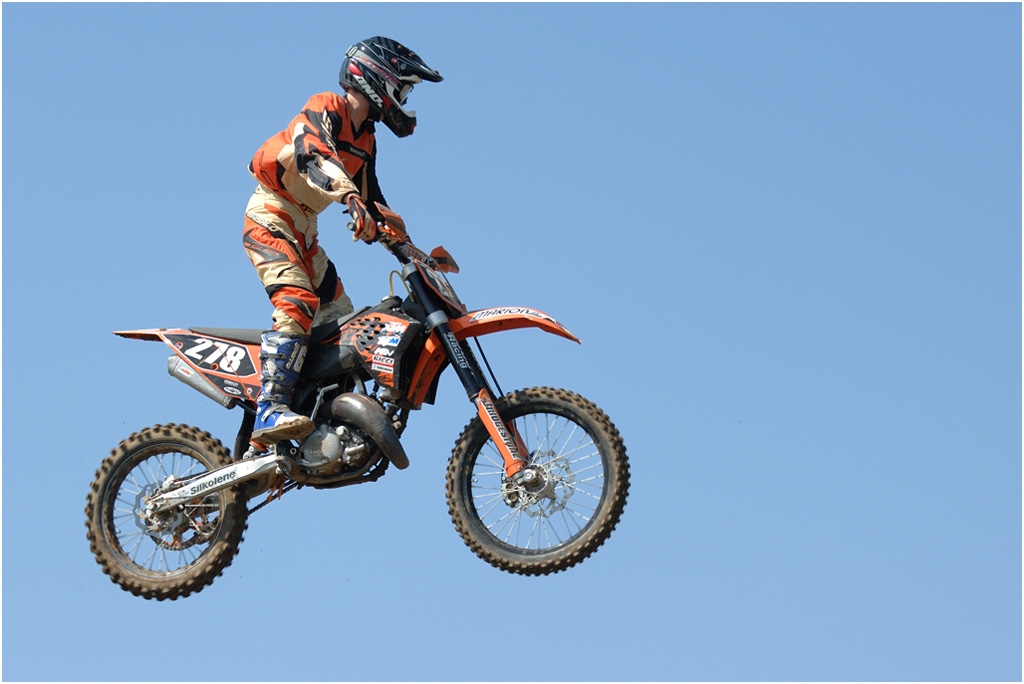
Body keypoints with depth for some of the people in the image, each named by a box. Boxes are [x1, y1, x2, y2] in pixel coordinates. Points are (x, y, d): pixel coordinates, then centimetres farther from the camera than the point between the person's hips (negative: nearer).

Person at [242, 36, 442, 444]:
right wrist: (349, 197, -49)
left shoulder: (365, 140, 16)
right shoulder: (325, 110, -12)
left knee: (340, 319, 7)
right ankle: (270, 410, -40)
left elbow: (373, 205, 22)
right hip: (271, 216, -10)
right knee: (298, 302, -28)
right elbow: (313, 153, -33)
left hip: (305, 232, 10)